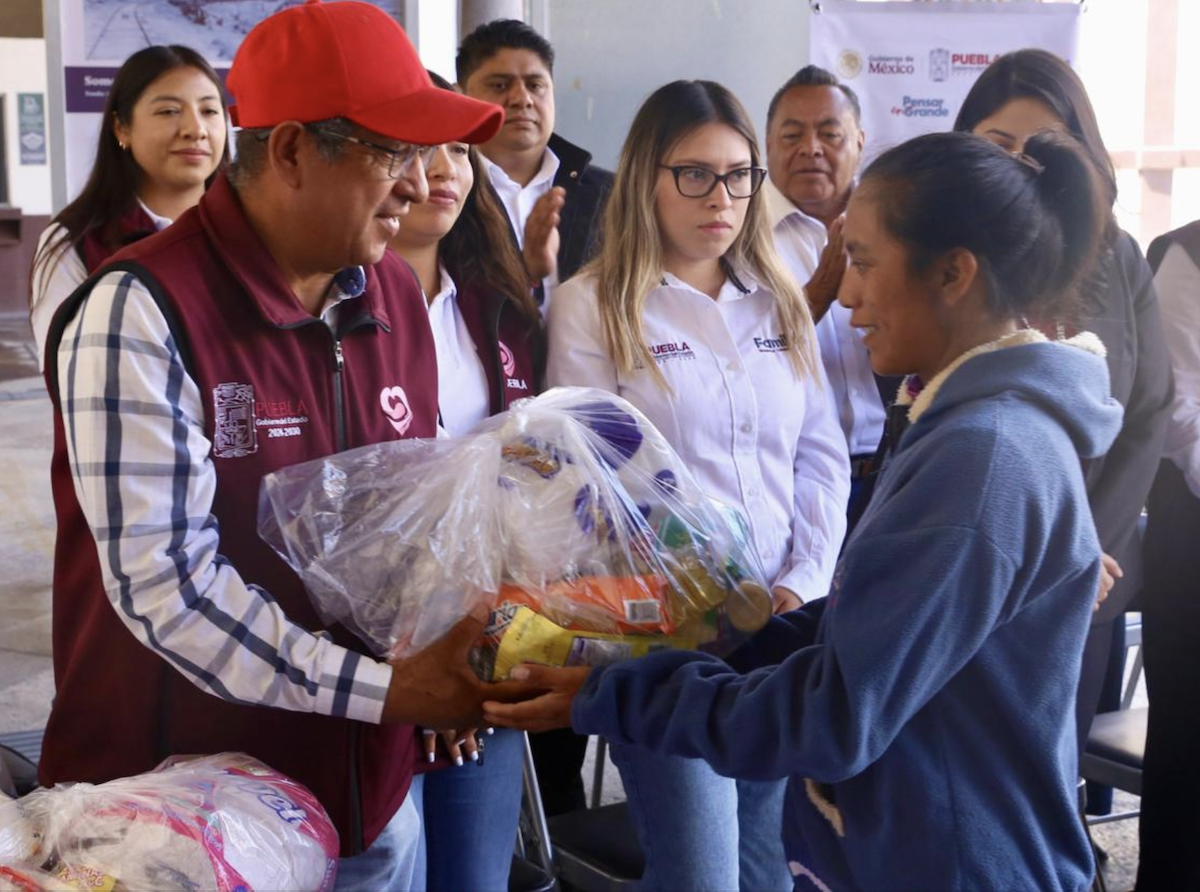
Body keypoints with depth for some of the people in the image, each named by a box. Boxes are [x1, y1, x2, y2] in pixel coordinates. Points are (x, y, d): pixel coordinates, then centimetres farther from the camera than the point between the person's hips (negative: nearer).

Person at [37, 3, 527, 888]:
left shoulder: (396, 294, 4)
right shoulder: (141, 312, -18)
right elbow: (163, 580, -23)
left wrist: (446, 671, -2)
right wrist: (384, 689, -24)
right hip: (177, 809, -6)